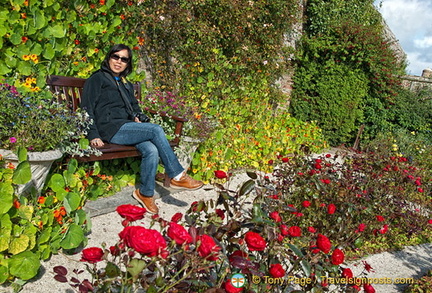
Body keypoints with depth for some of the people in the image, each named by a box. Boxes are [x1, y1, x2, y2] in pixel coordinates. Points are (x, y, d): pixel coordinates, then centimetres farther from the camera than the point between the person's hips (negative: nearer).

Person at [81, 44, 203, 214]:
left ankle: (145, 193, -15)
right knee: (156, 130, -26)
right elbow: (87, 109, -1)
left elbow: (135, 107, 35)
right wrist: (94, 136, -14)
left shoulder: (127, 85, 28)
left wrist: (138, 117, 9)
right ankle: (177, 176, -20)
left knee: (152, 150, -26)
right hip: (110, 128, -6)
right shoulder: (97, 79, 7)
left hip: (126, 127, 6)